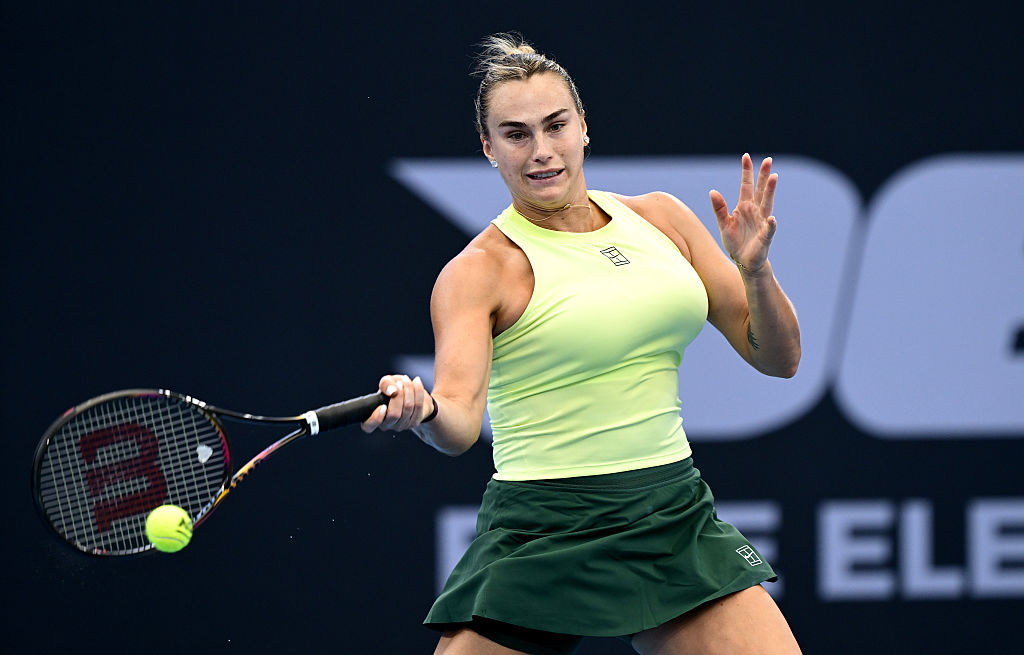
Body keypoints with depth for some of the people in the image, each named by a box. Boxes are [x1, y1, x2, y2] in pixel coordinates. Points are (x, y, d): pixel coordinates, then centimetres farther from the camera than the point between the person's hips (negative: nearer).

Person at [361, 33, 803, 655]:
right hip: (545, 531, -4)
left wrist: (755, 271, -9)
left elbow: (778, 358, 10)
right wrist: (422, 410, -44)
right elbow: (460, 420, -21)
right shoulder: (480, 271, -7)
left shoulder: (660, 219, 8)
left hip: (676, 520, 4)